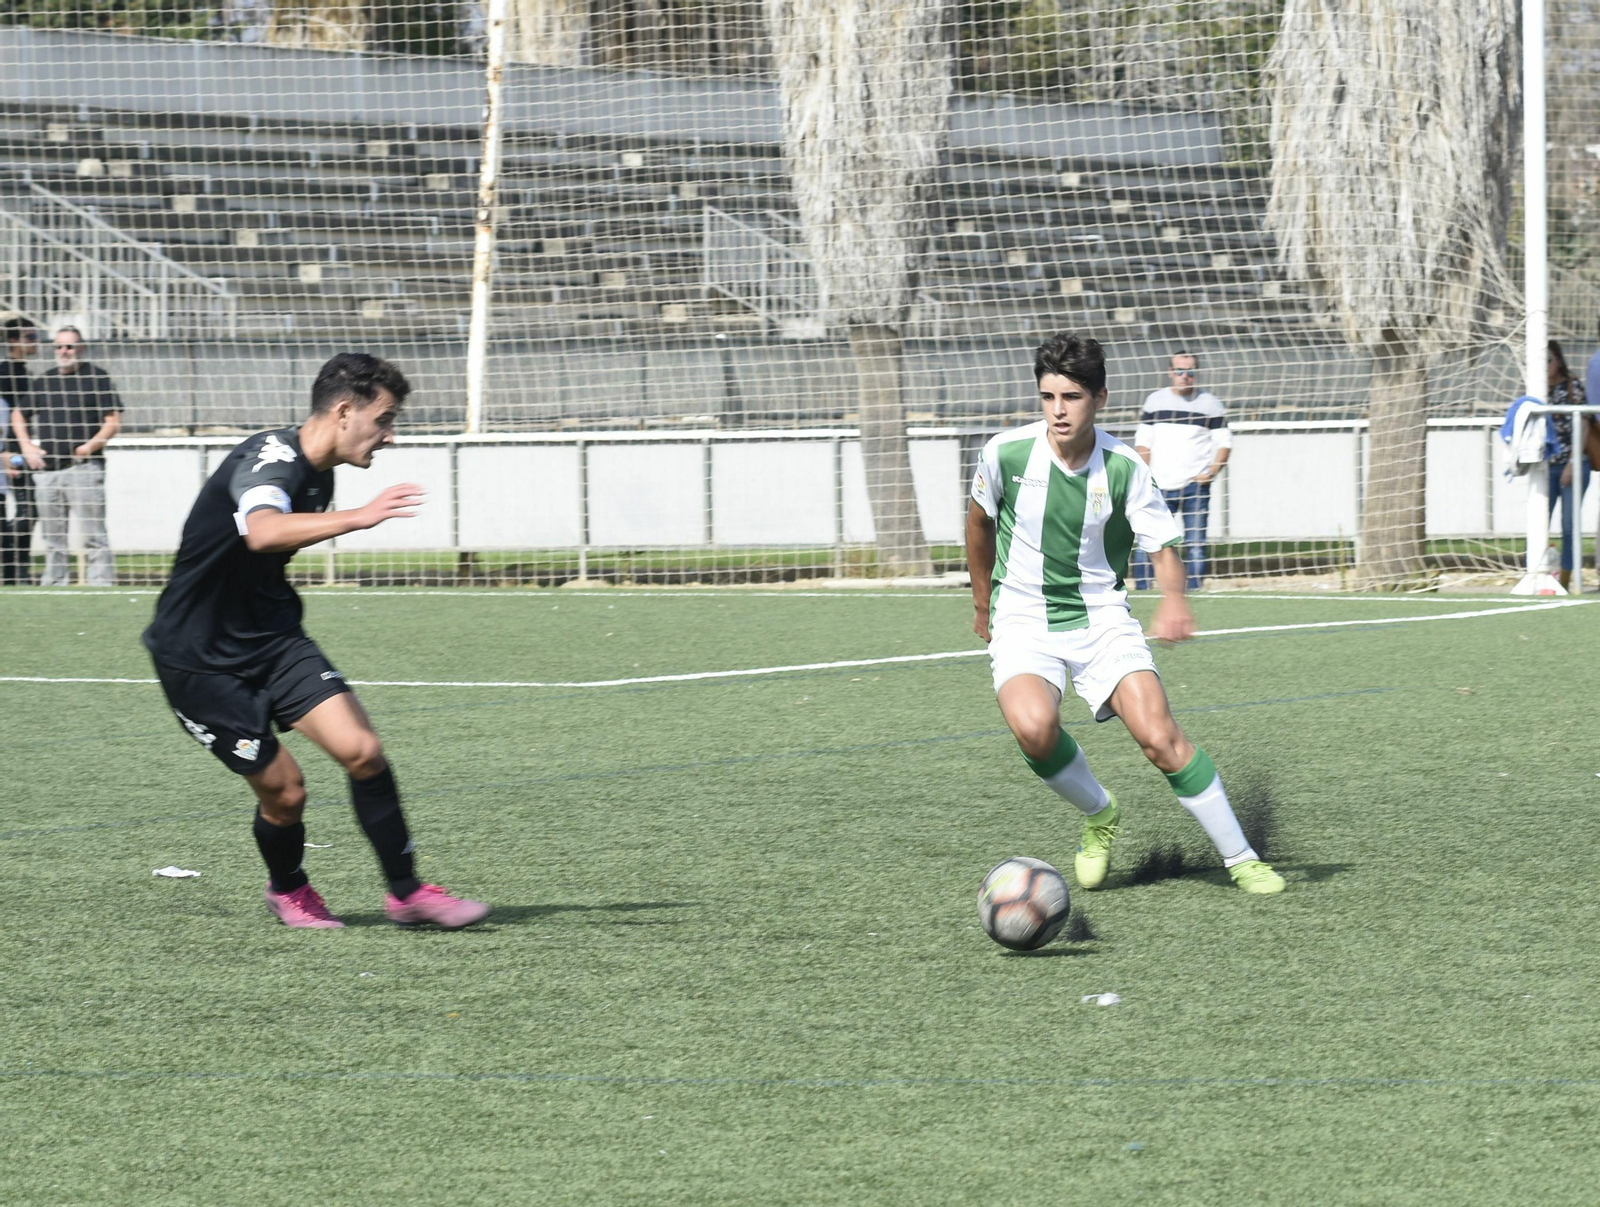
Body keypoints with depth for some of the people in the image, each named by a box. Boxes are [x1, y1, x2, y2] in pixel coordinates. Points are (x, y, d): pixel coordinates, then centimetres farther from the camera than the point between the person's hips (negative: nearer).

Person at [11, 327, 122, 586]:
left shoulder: (97, 377, 2)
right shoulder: (43, 381, 16)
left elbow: (114, 421, -3)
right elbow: (18, 416, 27)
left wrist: (91, 445, -15)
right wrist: (27, 447, 11)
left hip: (83, 467, -5)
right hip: (46, 469, 5)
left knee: (93, 533, -10)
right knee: (52, 535, 10)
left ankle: (102, 582, -11)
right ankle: (54, 583, 17)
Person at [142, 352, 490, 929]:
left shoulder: (318, 474, 4)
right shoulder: (268, 459, -24)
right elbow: (262, 532, -48)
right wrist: (358, 517, -57)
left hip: (271, 637, 8)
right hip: (199, 658, -8)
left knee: (362, 752, -9)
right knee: (282, 789, -4)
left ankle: (406, 892, 4)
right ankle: (287, 890, 27)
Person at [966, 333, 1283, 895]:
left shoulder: (1124, 467, -10)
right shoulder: (1006, 453, -9)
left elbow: (1163, 545, -4)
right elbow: (980, 519, 11)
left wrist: (1174, 597, -27)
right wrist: (981, 603, 22)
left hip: (1101, 617, 0)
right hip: (1023, 620, 0)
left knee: (1159, 737, -17)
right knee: (1034, 726, -31)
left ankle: (1241, 859, -3)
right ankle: (1099, 816, -1)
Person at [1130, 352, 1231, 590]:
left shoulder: (1210, 403, 5)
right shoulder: (1155, 401, 10)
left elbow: (1224, 442, 5)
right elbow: (1143, 442, 12)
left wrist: (1211, 473, -9)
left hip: (1195, 486, -1)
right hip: (1159, 487, 1)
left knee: (1195, 543, -3)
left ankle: (1195, 589, 1)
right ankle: (1141, 589, -1)